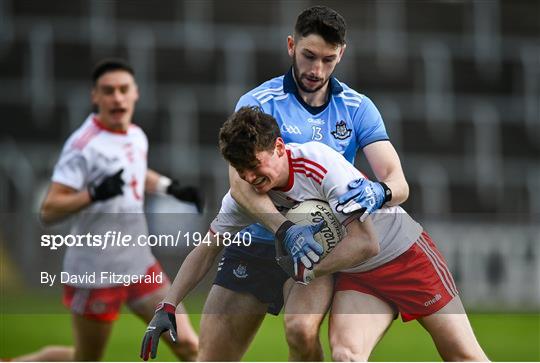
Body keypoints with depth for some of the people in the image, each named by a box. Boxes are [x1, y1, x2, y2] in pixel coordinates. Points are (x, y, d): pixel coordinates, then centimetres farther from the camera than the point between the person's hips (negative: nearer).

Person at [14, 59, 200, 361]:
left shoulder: (137, 136, 6)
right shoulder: (84, 144, -17)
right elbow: (48, 212, -23)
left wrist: (171, 187, 15)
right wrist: (94, 194, -37)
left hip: (139, 264, 7)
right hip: (97, 272, -7)